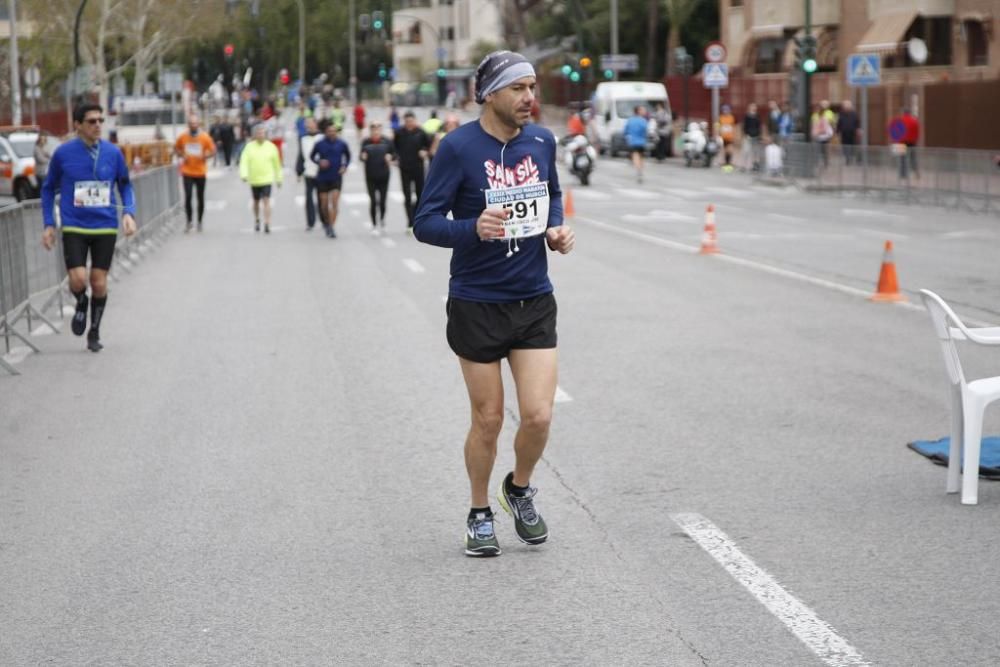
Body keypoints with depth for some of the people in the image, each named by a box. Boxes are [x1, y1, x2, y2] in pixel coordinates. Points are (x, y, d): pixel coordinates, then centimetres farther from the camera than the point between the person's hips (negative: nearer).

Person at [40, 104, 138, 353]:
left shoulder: (113, 153, -1)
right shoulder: (63, 154, -4)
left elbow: (125, 185, 12)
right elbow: (49, 189, 9)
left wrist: (129, 213, -5)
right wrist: (48, 224, 4)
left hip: (106, 228, 1)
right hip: (74, 228, -1)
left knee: (99, 283, 3)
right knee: (78, 280, -15)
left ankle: (94, 333, 23)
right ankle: (81, 304, 22)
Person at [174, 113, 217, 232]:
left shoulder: (205, 137, -5)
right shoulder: (183, 137, -1)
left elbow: (213, 150, 1)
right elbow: (176, 148, 12)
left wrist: (205, 156, -18)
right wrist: (182, 155, -7)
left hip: (200, 172, 0)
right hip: (187, 172, 0)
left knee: (200, 198, 8)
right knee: (187, 197, -8)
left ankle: (199, 222, 22)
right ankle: (188, 221, 5)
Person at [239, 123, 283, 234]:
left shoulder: (271, 147, -1)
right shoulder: (249, 147, -1)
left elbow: (277, 163, 7)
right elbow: (244, 161, -8)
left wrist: (279, 178, 12)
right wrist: (244, 174, -22)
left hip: (267, 179, -2)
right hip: (254, 179, 2)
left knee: (266, 201, -14)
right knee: (256, 201, 17)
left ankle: (267, 224, -17)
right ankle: (257, 220, 40)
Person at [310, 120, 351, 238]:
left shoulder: (342, 144, -5)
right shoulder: (320, 144, -7)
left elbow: (348, 156, 12)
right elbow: (312, 156, 7)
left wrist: (344, 166, -4)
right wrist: (319, 162, -12)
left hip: (336, 178, 0)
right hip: (323, 178, 0)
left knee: (334, 203, -11)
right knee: (324, 203, 8)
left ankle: (331, 227, -8)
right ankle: (326, 222, 34)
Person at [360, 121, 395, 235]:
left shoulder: (386, 142, -2)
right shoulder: (366, 142, -2)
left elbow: (394, 153, 9)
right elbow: (361, 156, 6)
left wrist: (390, 157, -13)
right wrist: (362, 156, -17)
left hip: (383, 176, 1)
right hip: (370, 177, 0)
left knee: (382, 201, 4)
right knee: (373, 201, -2)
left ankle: (382, 220, 33)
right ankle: (374, 226, 12)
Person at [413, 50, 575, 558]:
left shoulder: (542, 141, 3)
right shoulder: (458, 147, -13)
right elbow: (425, 223, -13)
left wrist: (555, 229, 1)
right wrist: (473, 229, -31)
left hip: (535, 302, 4)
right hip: (477, 304, -3)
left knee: (538, 415, -4)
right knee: (488, 420, 5)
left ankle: (519, 489, 26)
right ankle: (480, 514, 27)